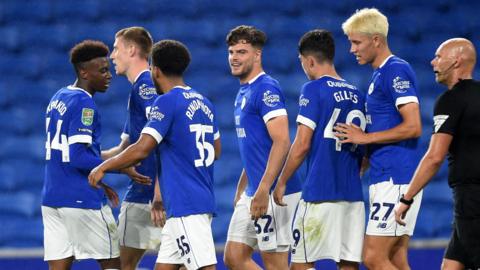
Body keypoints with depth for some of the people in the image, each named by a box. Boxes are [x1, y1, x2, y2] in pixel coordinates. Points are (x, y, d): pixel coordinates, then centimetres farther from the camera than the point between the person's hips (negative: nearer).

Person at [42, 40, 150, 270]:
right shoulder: (84, 103, -13)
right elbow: (78, 156, -21)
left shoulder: (58, 99, 15)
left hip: (52, 197, 8)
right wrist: (122, 168, -18)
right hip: (82, 200, -8)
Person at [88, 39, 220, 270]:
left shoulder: (167, 102, -11)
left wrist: (103, 167, -6)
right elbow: (216, 151, 25)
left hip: (185, 205, -9)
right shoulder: (203, 103, 14)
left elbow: (141, 149, -18)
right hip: (203, 201, 9)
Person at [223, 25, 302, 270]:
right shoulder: (243, 92, 17)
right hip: (252, 192, 10)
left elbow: (282, 142, -22)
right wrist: (241, 189, 24)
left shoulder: (267, 89, -13)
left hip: (273, 193, -10)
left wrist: (263, 190, -27)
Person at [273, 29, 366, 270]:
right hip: (353, 194, 6)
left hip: (320, 193, -6)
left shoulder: (313, 90, -7)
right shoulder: (356, 94, 13)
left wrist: (281, 182, -2)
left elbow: (302, 144, -11)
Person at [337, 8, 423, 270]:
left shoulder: (396, 71, -11)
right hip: (385, 178, 10)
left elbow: (413, 127, -20)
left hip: (394, 179, -10)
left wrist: (365, 137, -13)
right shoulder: (379, 74, 19)